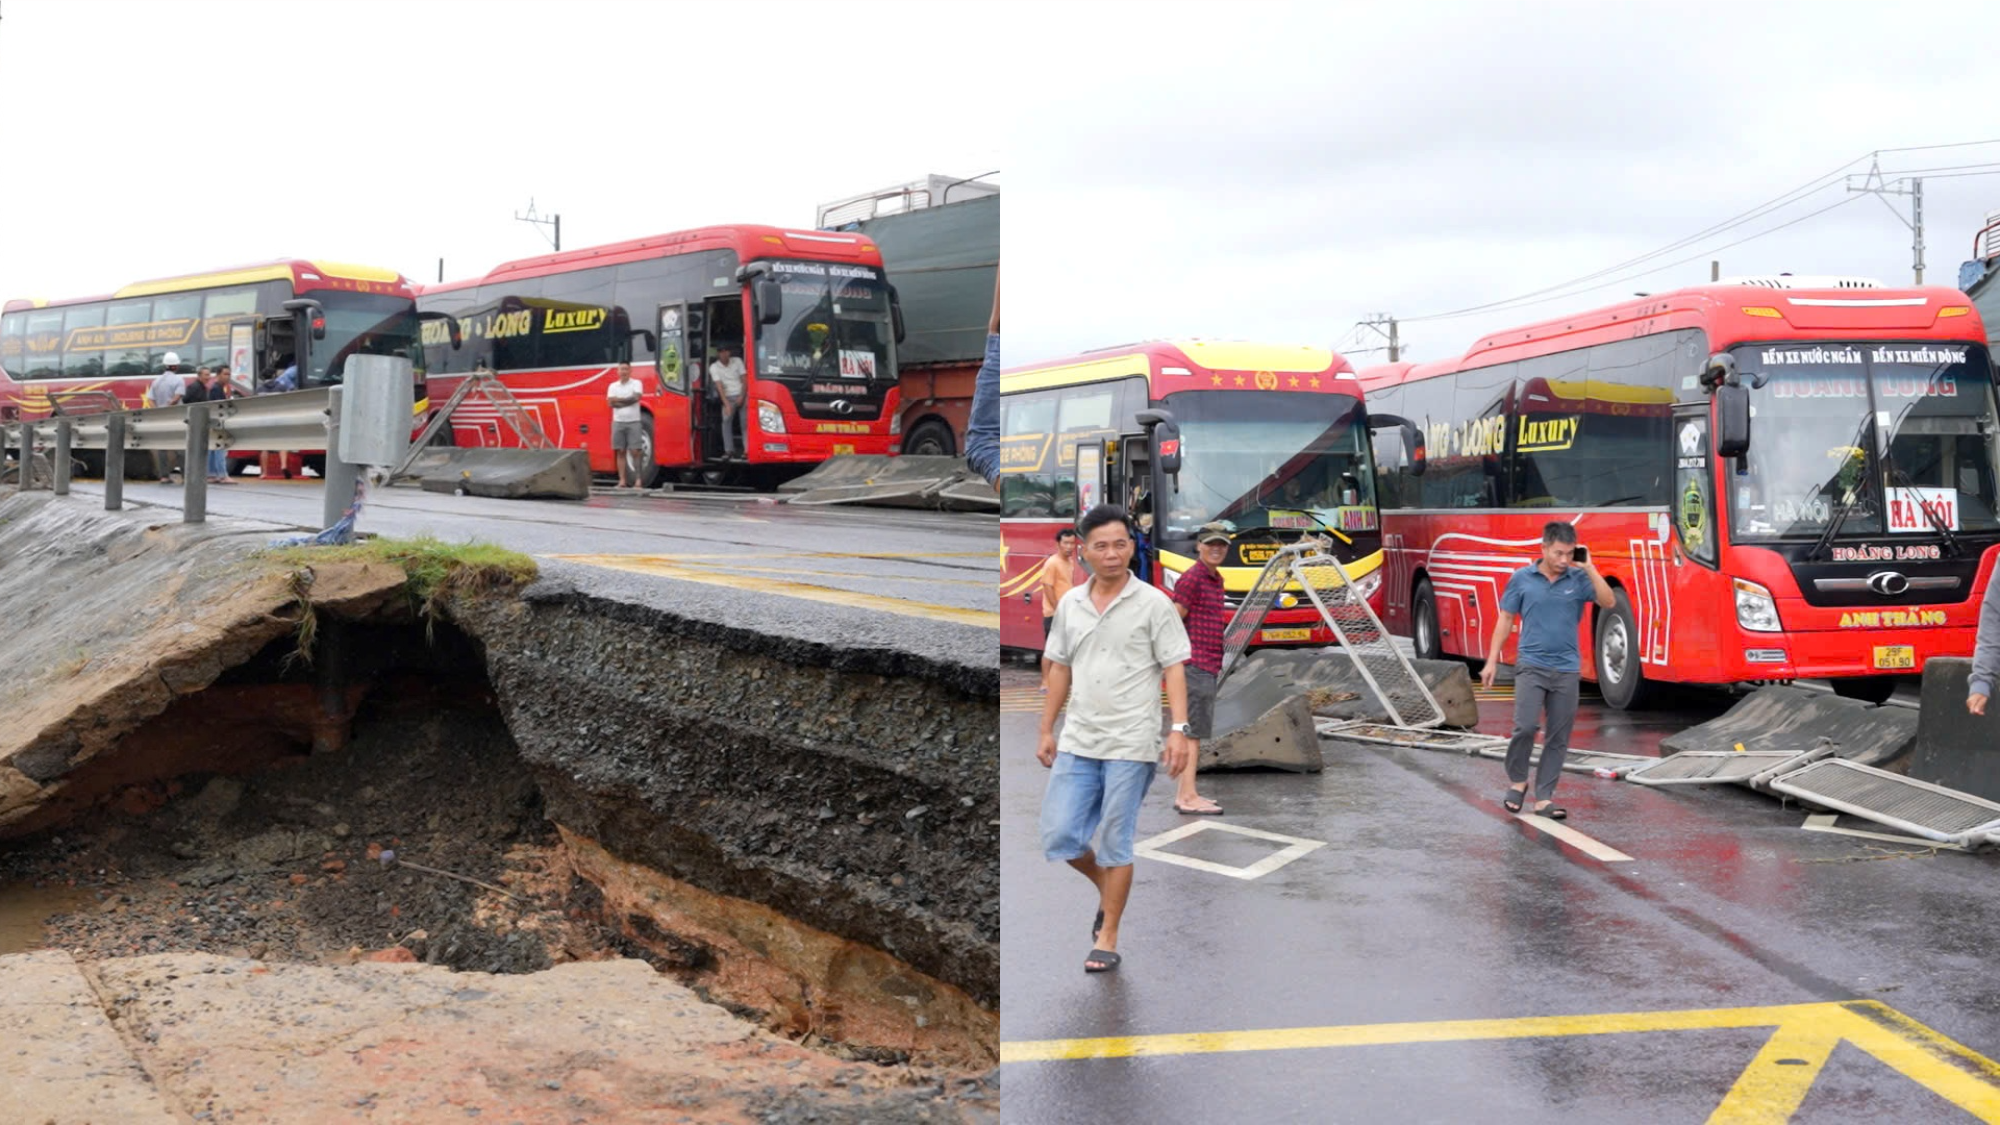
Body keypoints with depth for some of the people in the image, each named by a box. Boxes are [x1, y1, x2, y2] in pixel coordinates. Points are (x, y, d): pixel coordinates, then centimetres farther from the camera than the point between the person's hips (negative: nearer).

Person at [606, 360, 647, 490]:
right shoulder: (613, 386, 11)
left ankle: (638, 479, -6)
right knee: (620, 451, 2)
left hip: (634, 422, -3)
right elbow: (611, 402, -1)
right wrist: (628, 400, -8)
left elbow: (636, 397, -12)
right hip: (618, 422, 3)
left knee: (635, 451, -7)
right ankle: (622, 480, 3)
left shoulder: (636, 383, 4)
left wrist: (619, 399, -6)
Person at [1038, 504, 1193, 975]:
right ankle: (1107, 888, 32)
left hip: (1130, 745, -4)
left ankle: (1107, 939, 12)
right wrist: (1046, 730, 14)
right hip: (1077, 742, 5)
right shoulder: (1069, 604, 9)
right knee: (1059, 838, 3)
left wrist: (1179, 730, -15)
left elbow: (1174, 670, -6)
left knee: (1116, 843, 0)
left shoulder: (1153, 604, -4)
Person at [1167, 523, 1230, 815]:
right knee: (1193, 732, -9)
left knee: (1193, 732, 13)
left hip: (1209, 667, 10)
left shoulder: (1216, 580, 17)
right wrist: (1184, 659, -17)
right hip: (1195, 665, -10)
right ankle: (1188, 797, -9)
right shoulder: (1191, 579, -12)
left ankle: (1184, 794, 18)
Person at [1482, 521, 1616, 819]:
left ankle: (1544, 797, 11)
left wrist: (1589, 568, -15)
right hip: (1531, 665, -2)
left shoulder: (1579, 579, 2)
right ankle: (1517, 780, 11)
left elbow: (1609, 603, -11)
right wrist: (1492, 661, 2)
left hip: (1567, 669, 2)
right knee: (1525, 727, -14)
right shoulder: (1522, 579, 1)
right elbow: (1505, 620, 6)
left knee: (1558, 738, 3)